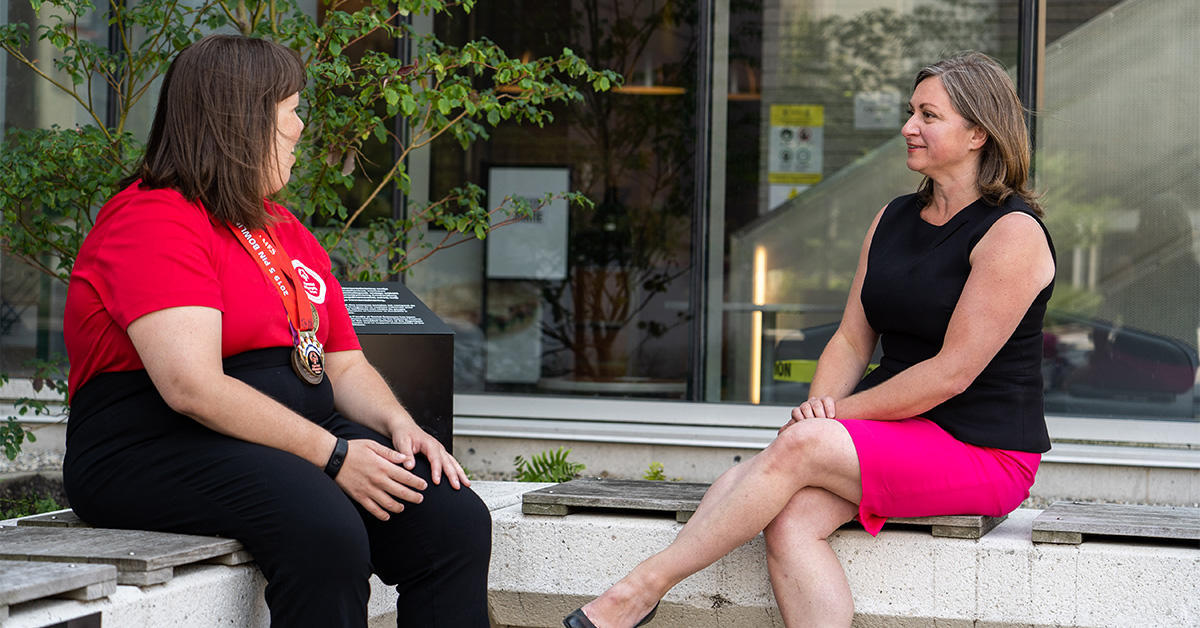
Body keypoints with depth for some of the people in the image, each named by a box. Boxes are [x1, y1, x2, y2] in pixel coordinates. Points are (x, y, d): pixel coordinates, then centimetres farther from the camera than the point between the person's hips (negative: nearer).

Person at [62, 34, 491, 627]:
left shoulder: (287, 232, 20)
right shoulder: (152, 222, -9)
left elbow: (345, 367, 22)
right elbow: (193, 387, -21)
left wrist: (399, 425, -1)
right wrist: (332, 455, -21)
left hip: (299, 437, 8)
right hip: (157, 447, -8)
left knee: (456, 520, -14)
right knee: (325, 532, -36)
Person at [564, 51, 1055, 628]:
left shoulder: (1012, 233, -11)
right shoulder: (892, 220, 15)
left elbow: (953, 371, -16)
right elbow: (852, 340, 13)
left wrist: (837, 413, -14)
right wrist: (818, 407, -8)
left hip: (982, 449, -7)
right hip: (899, 428, 7)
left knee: (802, 444, -28)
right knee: (789, 522, -23)